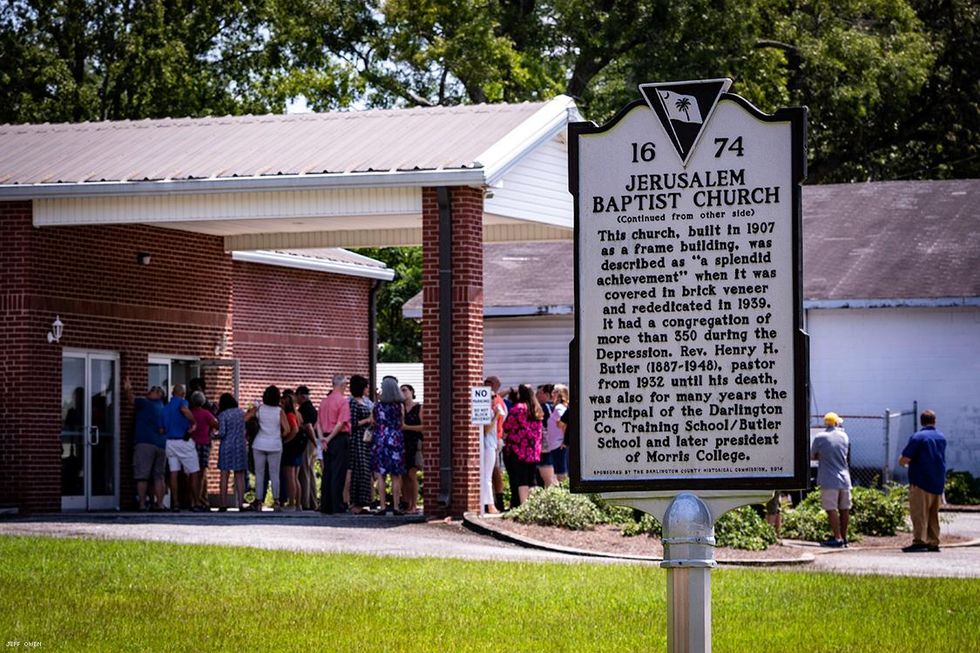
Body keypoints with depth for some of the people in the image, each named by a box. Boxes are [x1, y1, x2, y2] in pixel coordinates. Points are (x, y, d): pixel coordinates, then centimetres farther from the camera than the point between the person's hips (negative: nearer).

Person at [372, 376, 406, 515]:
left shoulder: (378, 405, -2)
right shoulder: (399, 406, -3)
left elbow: (373, 422, 6)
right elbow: (402, 425, 4)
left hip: (380, 440, 0)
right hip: (396, 440, 0)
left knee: (380, 474, 4)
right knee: (396, 476, 4)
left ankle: (382, 506, -2)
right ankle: (396, 506, 2)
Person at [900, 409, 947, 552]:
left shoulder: (918, 437, -11)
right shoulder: (942, 437, 11)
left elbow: (905, 459, -14)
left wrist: (902, 462, 7)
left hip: (921, 482, -6)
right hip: (938, 483, 6)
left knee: (919, 513, -7)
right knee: (933, 514, 12)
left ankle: (919, 541, -15)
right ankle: (933, 542, 11)